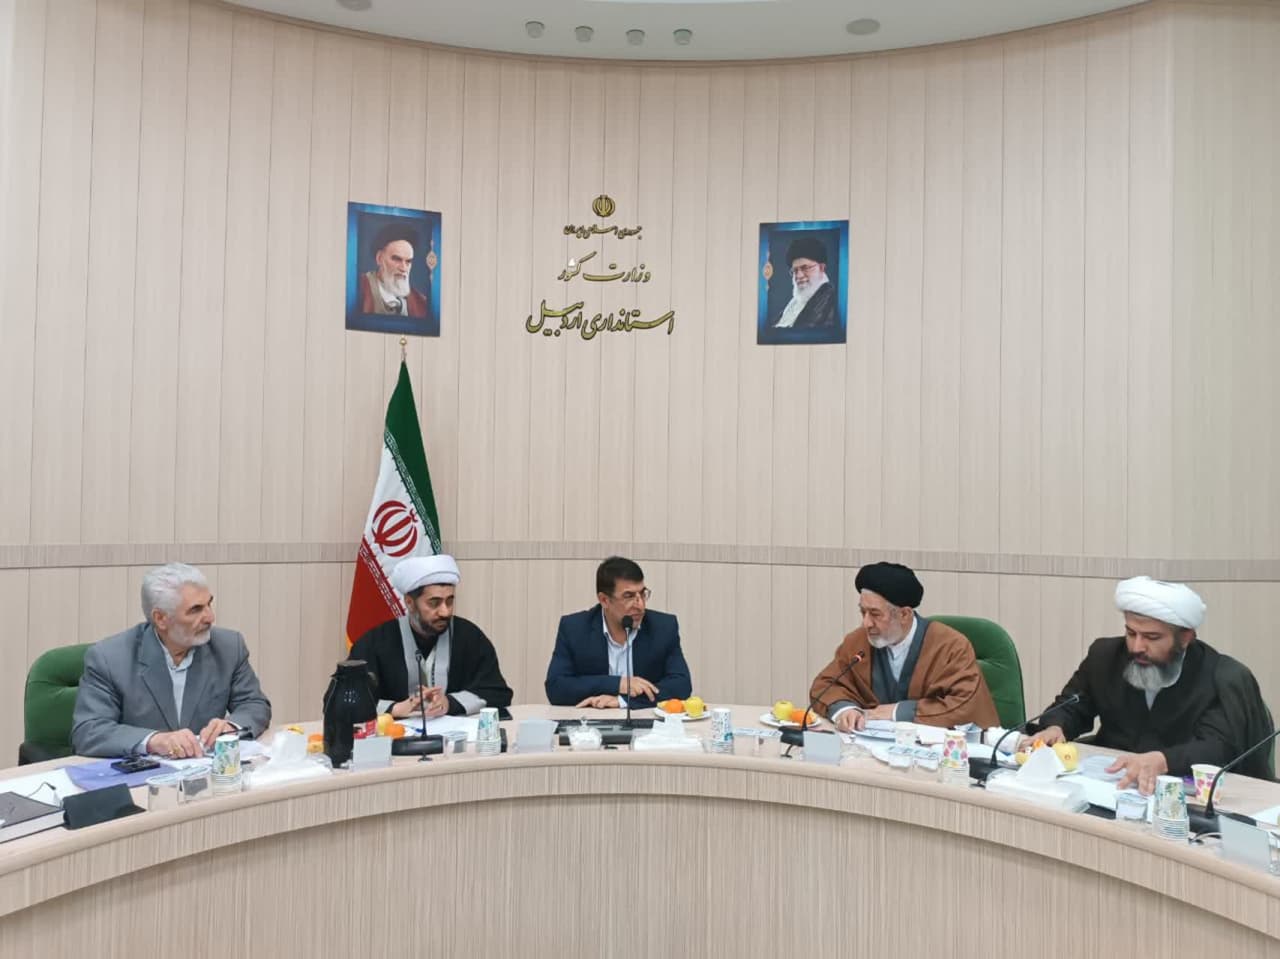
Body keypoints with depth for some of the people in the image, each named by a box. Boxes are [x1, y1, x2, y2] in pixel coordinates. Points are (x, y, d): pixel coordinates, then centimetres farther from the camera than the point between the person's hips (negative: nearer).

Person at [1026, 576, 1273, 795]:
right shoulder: (1105, 655, 0)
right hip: (1110, 783, 3)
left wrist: (1161, 761, -41)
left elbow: (1218, 749, -22)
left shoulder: (1226, 679, -11)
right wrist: (1055, 728, -15)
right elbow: (1071, 706, 9)